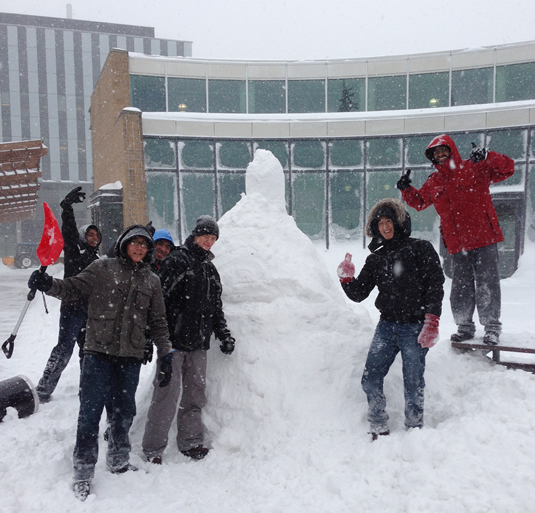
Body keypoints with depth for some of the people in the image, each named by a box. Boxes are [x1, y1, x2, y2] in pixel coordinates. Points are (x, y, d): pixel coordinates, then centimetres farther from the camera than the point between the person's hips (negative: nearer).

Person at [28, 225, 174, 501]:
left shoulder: (151, 280, 10)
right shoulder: (102, 268, 2)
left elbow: (158, 321, 13)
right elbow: (73, 288, -1)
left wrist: (165, 355, 9)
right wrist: (48, 284, -21)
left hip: (131, 357, 3)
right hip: (99, 353, -3)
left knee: (125, 410, 14)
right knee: (90, 411, -2)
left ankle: (118, 461, 33)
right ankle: (83, 473, 12)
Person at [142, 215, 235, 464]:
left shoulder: (210, 269, 18)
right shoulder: (176, 261, -5)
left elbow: (216, 308, 24)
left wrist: (224, 335, 16)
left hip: (198, 343, 7)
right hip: (174, 340, -7)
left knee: (195, 394, 12)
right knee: (167, 394, -5)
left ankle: (190, 441, 25)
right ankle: (152, 448, 7)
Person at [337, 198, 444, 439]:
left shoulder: (420, 249, 1)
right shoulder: (375, 259, 15)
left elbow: (435, 285, -6)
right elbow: (358, 294, 13)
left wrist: (432, 322, -14)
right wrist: (347, 279, -7)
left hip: (415, 327, -4)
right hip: (387, 326, 5)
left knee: (413, 385, -2)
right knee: (370, 380, 1)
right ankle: (379, 430, 16)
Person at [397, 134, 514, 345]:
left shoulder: (475, 169, -1)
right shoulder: (433, 182, 12)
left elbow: (507, 168, -7)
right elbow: (418, 201, 24)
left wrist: (486, 156, -24)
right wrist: (406, 189, 6)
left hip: (484, 239, -4)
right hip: (456, 244, 4)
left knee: (487, 284, 0)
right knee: (461, 287, 11)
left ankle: (492, 327, 11)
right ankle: (465, 326, 23)